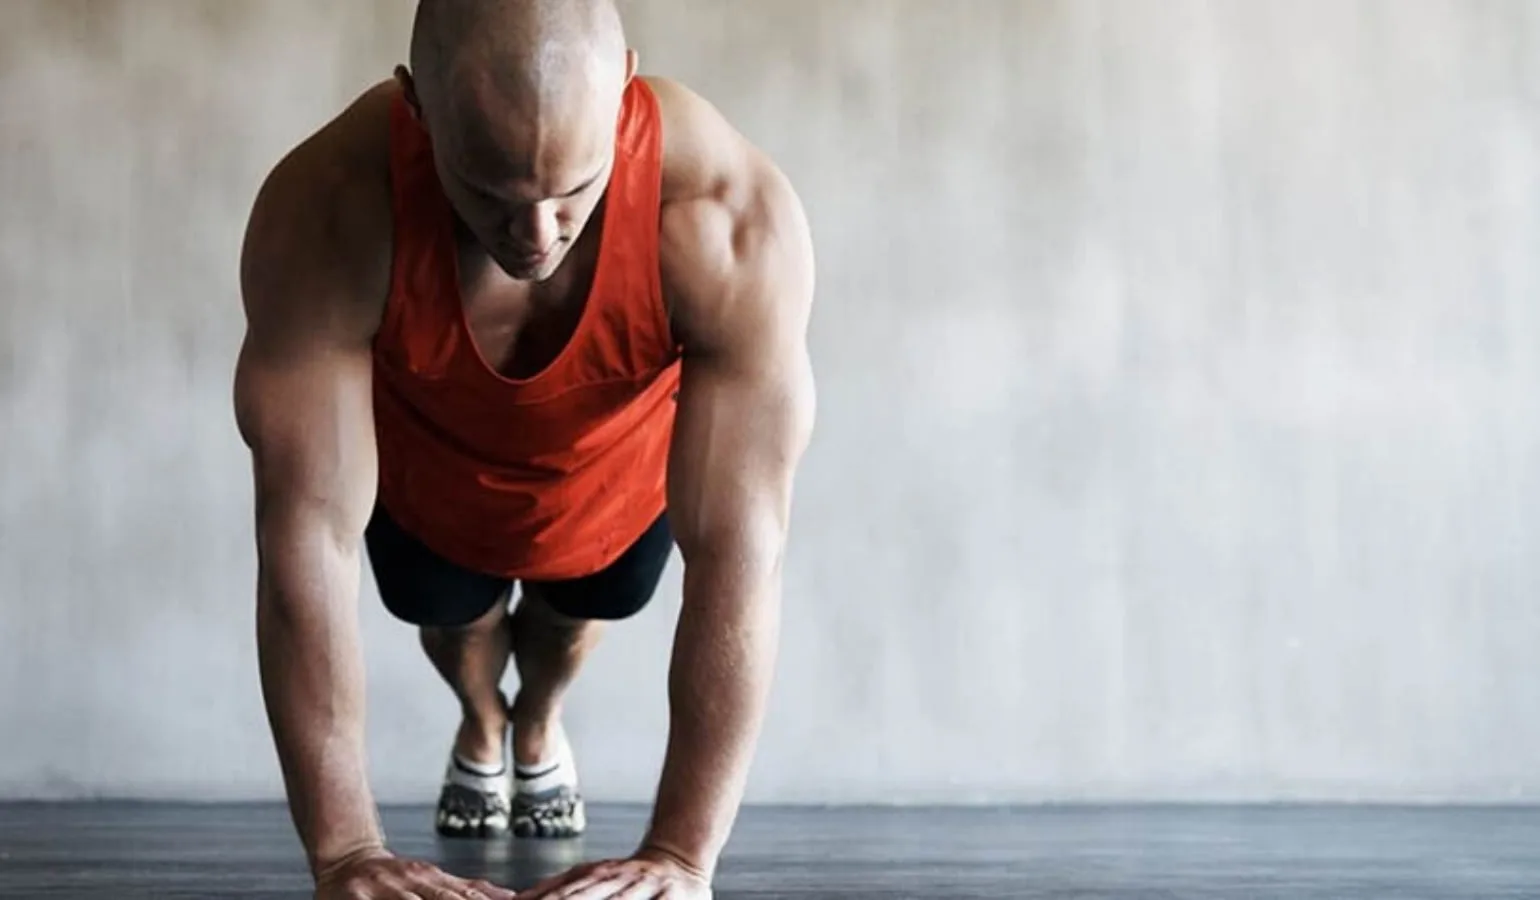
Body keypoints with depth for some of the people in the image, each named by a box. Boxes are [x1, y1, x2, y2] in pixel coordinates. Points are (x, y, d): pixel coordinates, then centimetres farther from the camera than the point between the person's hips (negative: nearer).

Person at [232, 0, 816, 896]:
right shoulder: (323, 211, -43)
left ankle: (540, 725, 62)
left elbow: (738, 546, -43)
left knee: (580, 611, 27)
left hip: (623, 476, 1)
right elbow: (310, 528, -40)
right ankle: (481, 725, 61)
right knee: (452, 619, 25)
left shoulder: (733, 217, -44)